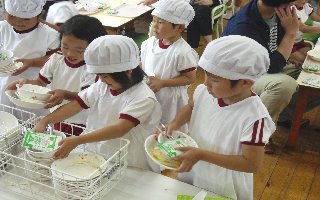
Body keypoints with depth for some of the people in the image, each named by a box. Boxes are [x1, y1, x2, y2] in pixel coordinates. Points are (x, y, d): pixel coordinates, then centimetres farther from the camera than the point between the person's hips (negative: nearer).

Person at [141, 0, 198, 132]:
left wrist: (162, 83, -25)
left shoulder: (183, 52, -25)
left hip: (170, 100, -6)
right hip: (148, 96, 6)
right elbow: (142, 64, 10)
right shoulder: (149, 43, -6)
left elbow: (190, 78, -20)